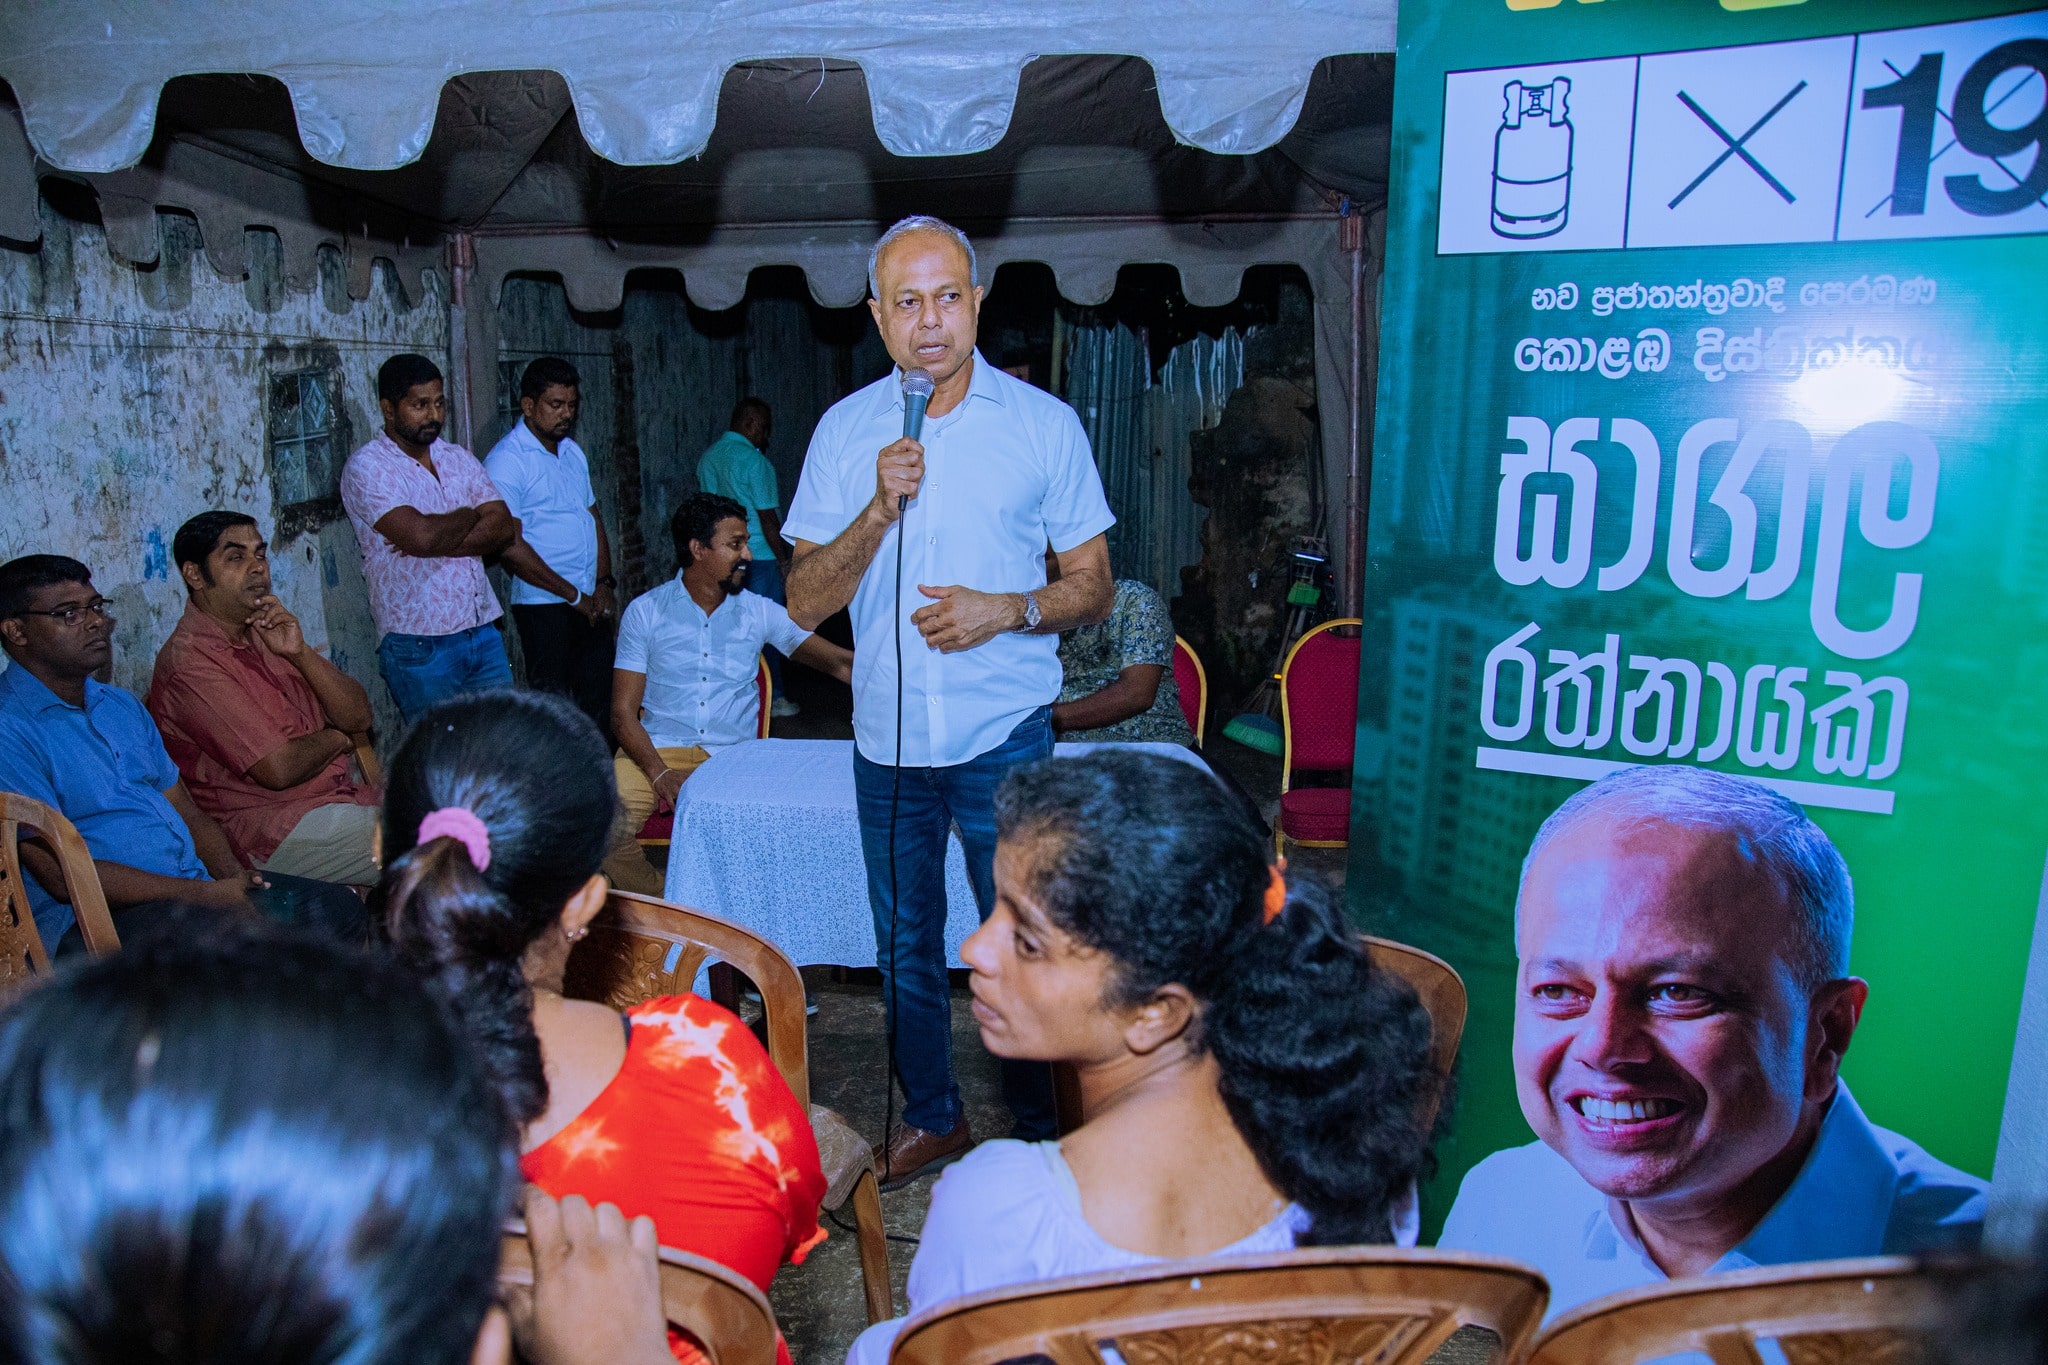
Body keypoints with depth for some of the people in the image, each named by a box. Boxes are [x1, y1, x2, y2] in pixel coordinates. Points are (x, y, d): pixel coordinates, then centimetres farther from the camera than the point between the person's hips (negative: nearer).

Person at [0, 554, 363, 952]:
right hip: (95, 921, -8)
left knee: (337, 906, -7)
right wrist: (208, 894, -17)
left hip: (197, 887, 8)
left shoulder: (123, 706, 19)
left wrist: (232, 875, -4)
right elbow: (63, 876, -16)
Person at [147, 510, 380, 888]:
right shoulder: (191, 662, -13)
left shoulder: (266, 632, 14)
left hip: (341, 794, 8)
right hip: (277, 833, -8)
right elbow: (279, 769, -20)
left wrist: (300, 654, -9)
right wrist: (338, 738, 0)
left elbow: (360, 718, 5)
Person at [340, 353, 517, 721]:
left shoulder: (459, 459, 12)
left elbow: (504, 530, 0)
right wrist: (470, 515, -3)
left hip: (484, 632, 5)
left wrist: (438, 542, -14)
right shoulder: (366, 467, -6)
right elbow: (421, 535, -22)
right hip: (418, 644, -5)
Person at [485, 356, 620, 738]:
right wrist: (575, 596, -13)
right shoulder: (505, 461, -11)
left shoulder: (573, 452, 13)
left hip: (592, 604, 7)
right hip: (544, 606, -7)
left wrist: (605, 582, 3)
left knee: (600, 704, 10)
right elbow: (510, 546, -16)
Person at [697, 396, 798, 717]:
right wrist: (784, 559, -9)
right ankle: (772, 698, 9)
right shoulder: (753, 460, -15)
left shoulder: (708, 456, 9)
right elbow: (768, 519, -15)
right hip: (758, 557, -7)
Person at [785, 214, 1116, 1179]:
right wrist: (880, 508, -17)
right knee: (904, 946, 16)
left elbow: (1093, 587, 1)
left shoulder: (1044, 424, -3)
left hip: (1006, 735, -2)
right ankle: (931, 1117, 37)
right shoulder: (844, 429, 2)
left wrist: (1007, 610, -18)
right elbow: (804, 602, -2)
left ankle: (1042, 1127, 29)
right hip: (887, 736, 3)